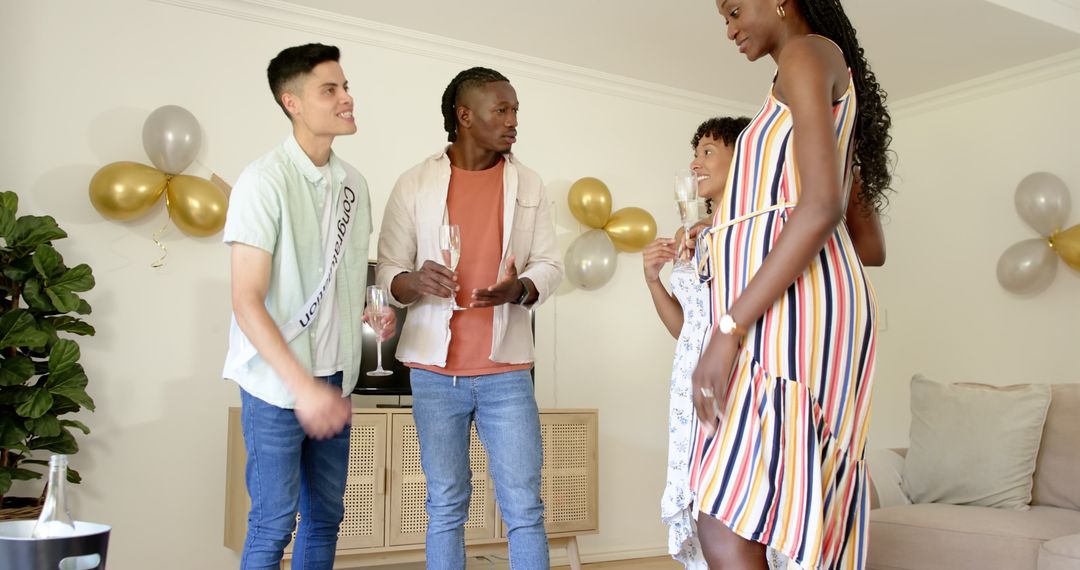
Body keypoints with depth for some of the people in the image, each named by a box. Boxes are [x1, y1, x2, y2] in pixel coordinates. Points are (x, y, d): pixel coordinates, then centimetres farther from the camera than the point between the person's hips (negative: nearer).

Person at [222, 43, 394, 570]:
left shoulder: (352, 183, 7)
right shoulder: (265, 181, -14)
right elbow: (246, 301, -18)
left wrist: (375, 312, 0)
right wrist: (302, 385, -25)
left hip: (333, 376, 7)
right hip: (275, 380, -6)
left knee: (326, 516, 13)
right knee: (274, 523, 1)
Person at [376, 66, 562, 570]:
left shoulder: (528, 184, 8)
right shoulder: (415, 184, 2)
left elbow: (550, 264, 7)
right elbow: (387, 270, 2)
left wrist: (519, 289, -15)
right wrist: (414, 282, -21)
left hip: (507, 371, 1)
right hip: (435, 371, -1)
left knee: (524, 508, 0)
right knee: (445, 507, 8)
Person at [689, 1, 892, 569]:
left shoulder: (809, 52, 1)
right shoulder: (836, 92, 29)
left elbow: (823, 205, -16)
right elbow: (871, 248, 25)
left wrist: (729, 327, -21)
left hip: (794, 307, -10)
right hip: (792, 309, 10)